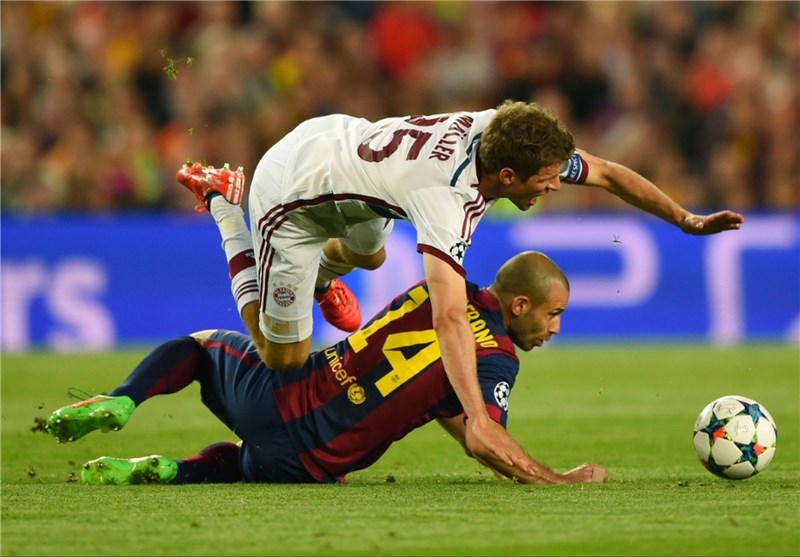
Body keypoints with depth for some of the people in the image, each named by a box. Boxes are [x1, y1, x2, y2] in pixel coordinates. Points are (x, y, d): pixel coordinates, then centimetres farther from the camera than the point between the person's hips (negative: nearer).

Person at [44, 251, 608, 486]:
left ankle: (119, 402, 7)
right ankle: (172, 471, 1)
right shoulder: (496, 362, -9)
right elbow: (481, 439, -24)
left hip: (275, 390, 3)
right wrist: (557, 479, -12)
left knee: (206, 343, 35)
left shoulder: (445, 290, 7)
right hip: (302, 464, -3)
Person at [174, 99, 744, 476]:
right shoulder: (446, 199, -41)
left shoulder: (505, 132, -20)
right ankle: (224, 203, 17)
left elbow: (607, 173, -4)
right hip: (289, 192, -7)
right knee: (284, 356, 6)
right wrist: (478, 420, -60)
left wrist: (689, 220, -5)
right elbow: (450, 317, -52)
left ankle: (320, 277, 63)